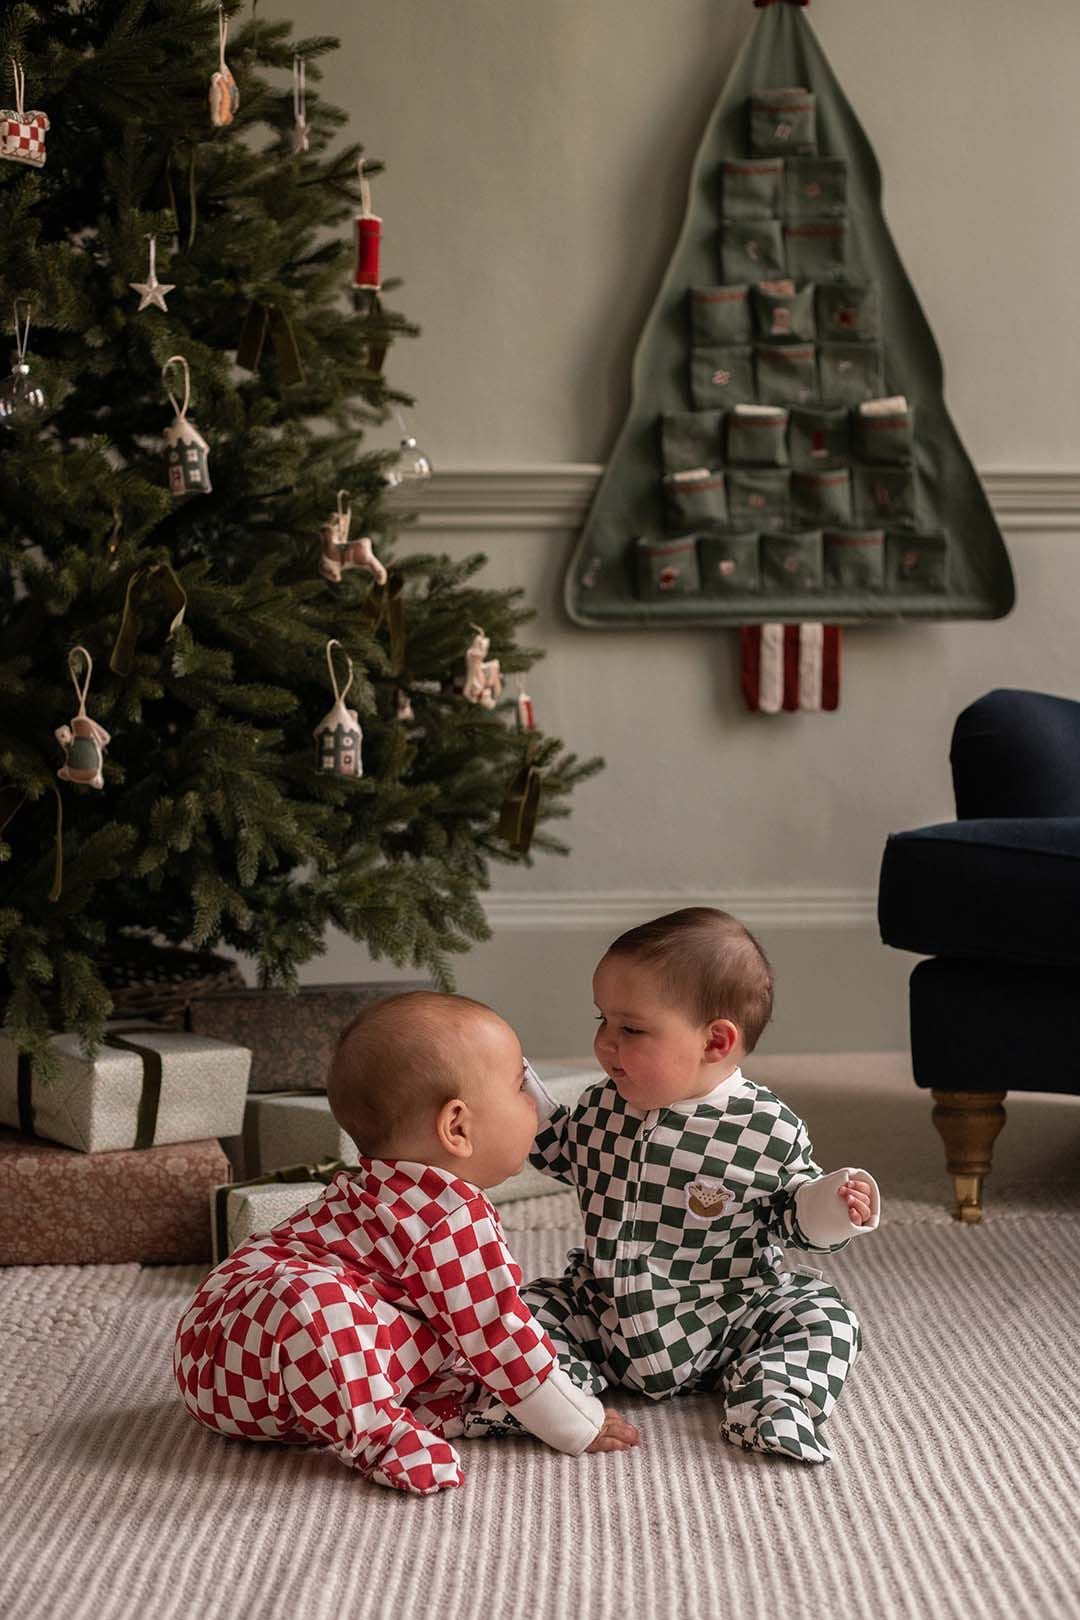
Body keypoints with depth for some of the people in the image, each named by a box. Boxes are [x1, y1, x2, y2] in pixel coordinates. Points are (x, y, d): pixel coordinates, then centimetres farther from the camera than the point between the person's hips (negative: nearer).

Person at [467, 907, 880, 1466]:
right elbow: (562, 1150, 20)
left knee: (823, 1316, -18)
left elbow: (791, 1213, -4)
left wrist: (830, 1207, -24)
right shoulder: (603, 1106, -3)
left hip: (725, 1319, -3)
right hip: (603, 1311, 3)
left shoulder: (767, 1129, -16)